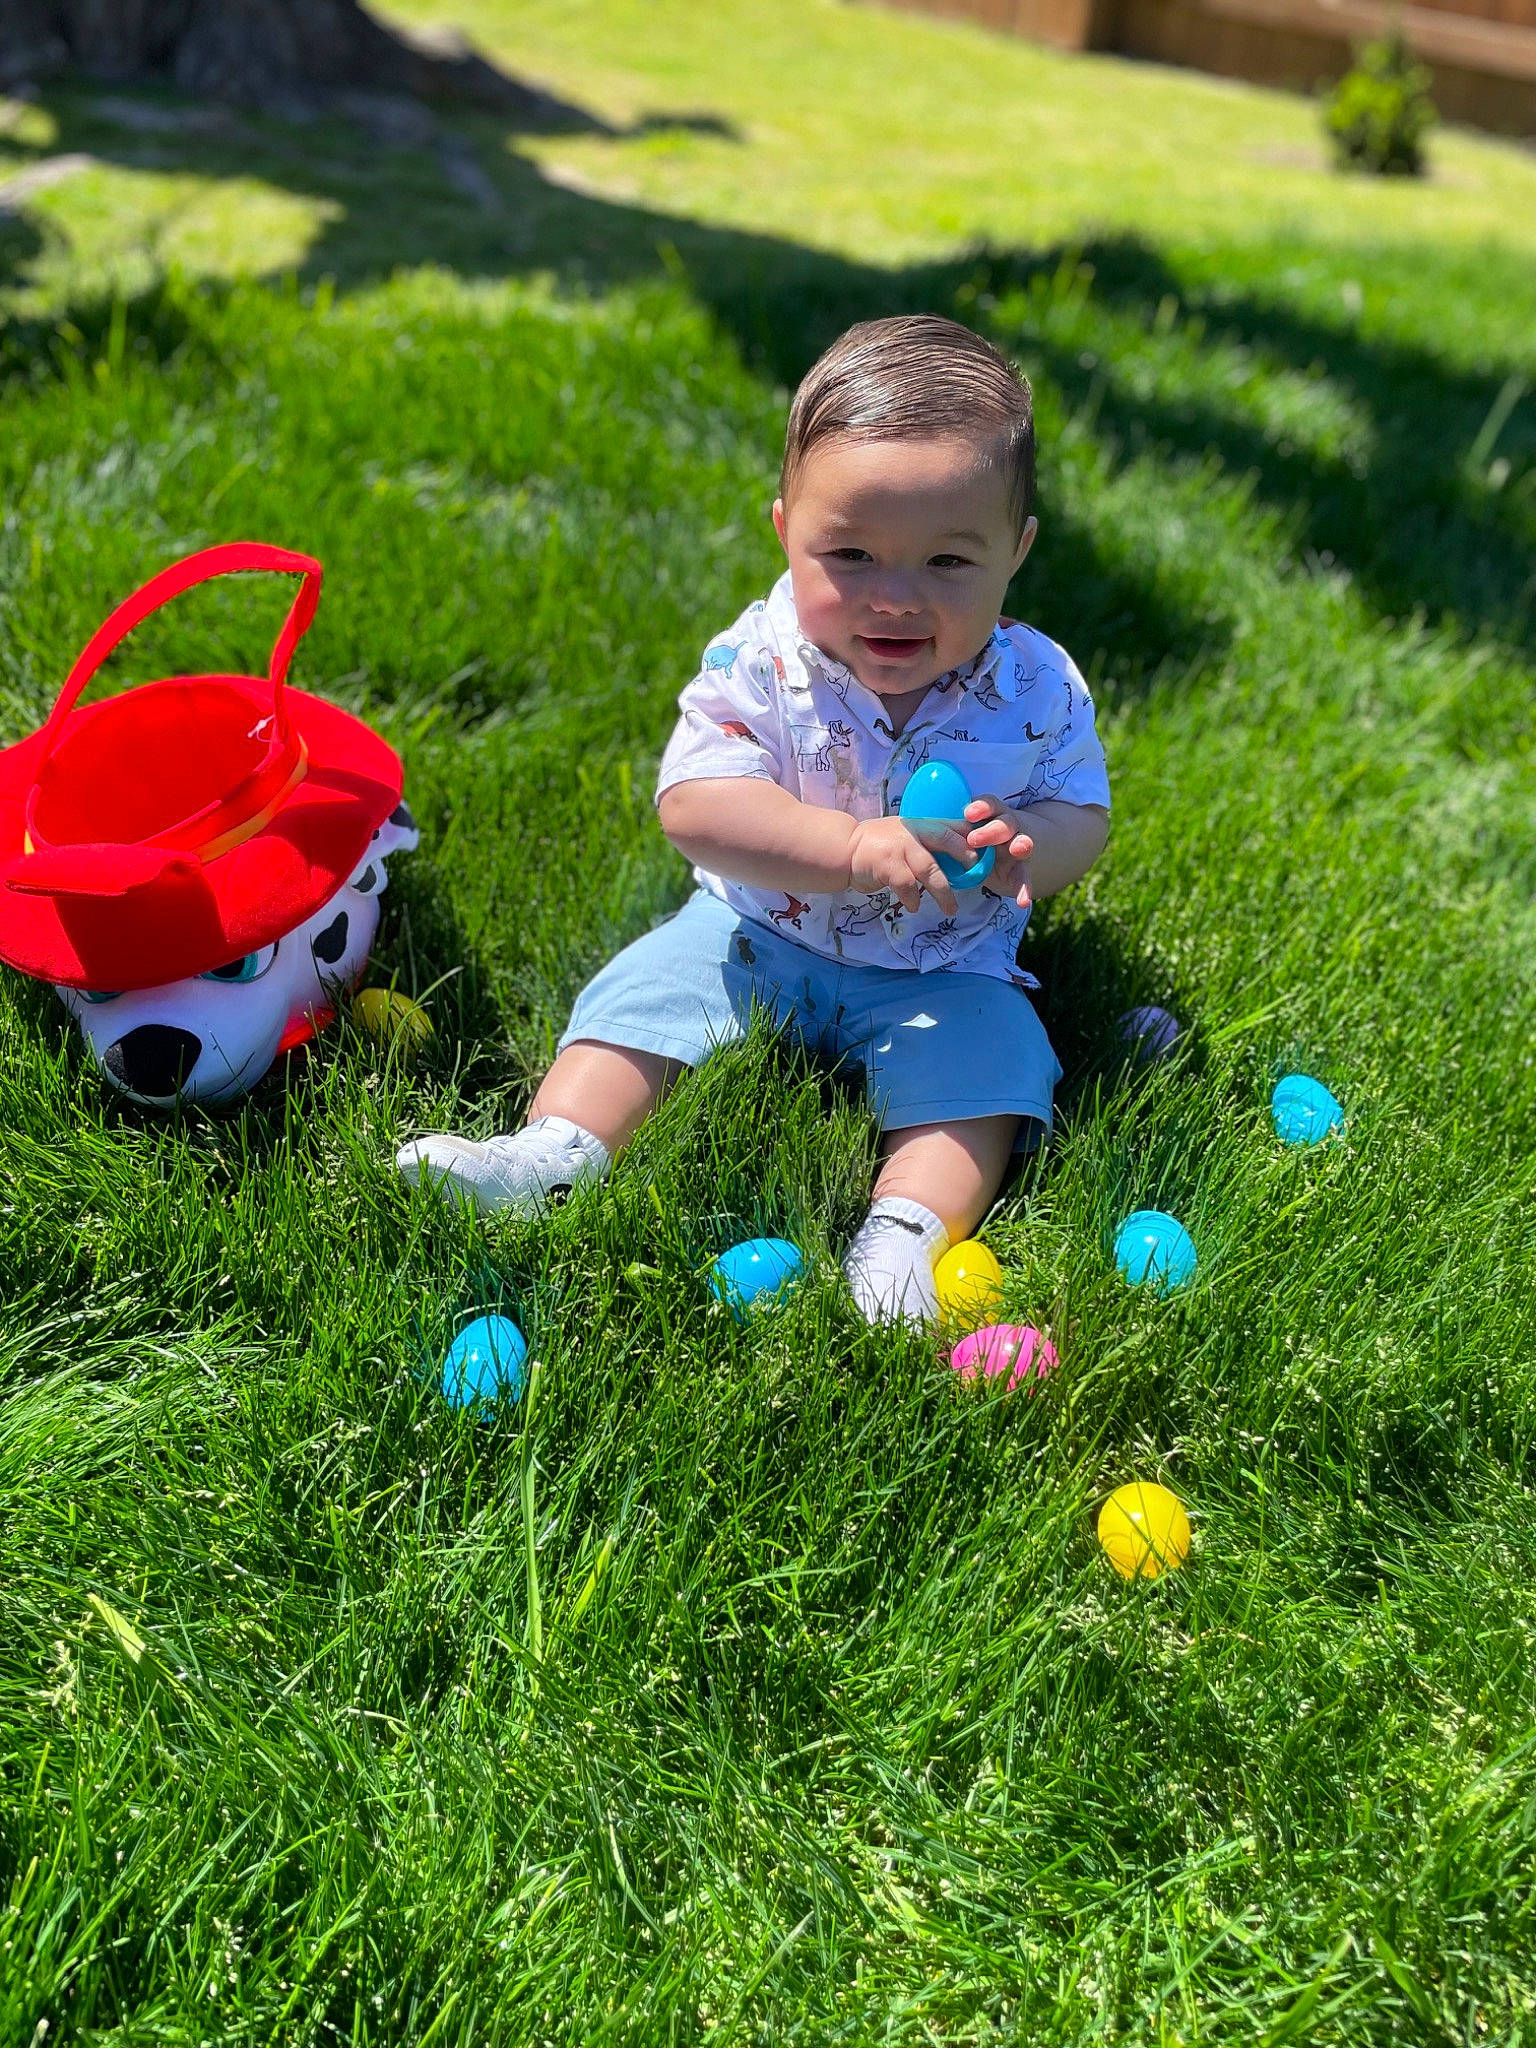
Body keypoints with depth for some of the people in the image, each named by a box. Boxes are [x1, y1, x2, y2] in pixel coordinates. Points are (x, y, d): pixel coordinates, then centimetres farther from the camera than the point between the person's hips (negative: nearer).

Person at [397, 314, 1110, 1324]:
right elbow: (696, 808, -27)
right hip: (759, 935, 0)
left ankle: (905, 1233, -30)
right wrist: (854, 849, -40)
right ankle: (553, 1151, -18)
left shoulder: (1040, 689, -12)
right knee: (649, 987, -15)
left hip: (940, 971, 0)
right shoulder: (758, 663, -18)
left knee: (988, 1051, -22)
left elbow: (1084, 813, -3)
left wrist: (1027, 852, -29)